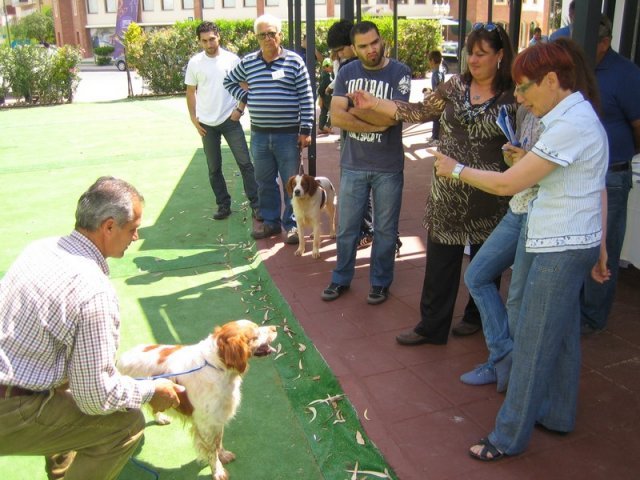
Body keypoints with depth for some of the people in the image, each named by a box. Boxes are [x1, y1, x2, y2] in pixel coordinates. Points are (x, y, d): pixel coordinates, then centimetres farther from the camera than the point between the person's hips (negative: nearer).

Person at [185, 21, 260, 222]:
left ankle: (256, 204, 4)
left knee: (245, 162, -4)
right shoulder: (194, 62, 1)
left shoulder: (232, 59, -2)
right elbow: (191, 92, 7)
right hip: (207, 124, 2)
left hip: (230, 120, -2)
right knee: (214, 168, 8)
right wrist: (193, 118, 1)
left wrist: (240, 108, -8)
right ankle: (223, 205, 20)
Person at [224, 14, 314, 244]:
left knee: (291, 182, 4)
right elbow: (229, 81, 23)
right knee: (265, 181, 13)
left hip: (288, 134, -3)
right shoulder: (248, 62, 6)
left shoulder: (294, 61, -3)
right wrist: (244, 97, 8)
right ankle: (270, 221, 27)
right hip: (259, 134, 4)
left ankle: (291, 224, 16)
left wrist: (306, 130, -9)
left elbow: (306, 98, -5)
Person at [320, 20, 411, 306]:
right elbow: (336, 117, -9)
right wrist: (375, 123, -16)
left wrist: (354, 109, -10)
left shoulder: (399, 73, -6)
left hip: (388, 167, -2)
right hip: (352, 165, 2)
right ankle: (341, 279, 28)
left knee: (385, 229, 10)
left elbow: (392, 115, -19)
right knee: (346, 228, 11)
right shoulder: (346, 73, 2)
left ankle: (380, 282, 27)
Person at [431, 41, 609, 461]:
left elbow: (508, 183, -22)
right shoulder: (584, 115, 11)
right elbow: (598, 190, 14)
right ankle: (558, 415, 37)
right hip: (577, 242, 10)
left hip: (560, 249, -10)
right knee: (562, 335, 20)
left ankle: (510, 437, 14)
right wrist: (600, 247, 18)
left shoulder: (570, 126, -21)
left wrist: (457, 170, -7)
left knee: (533, 344, 0)